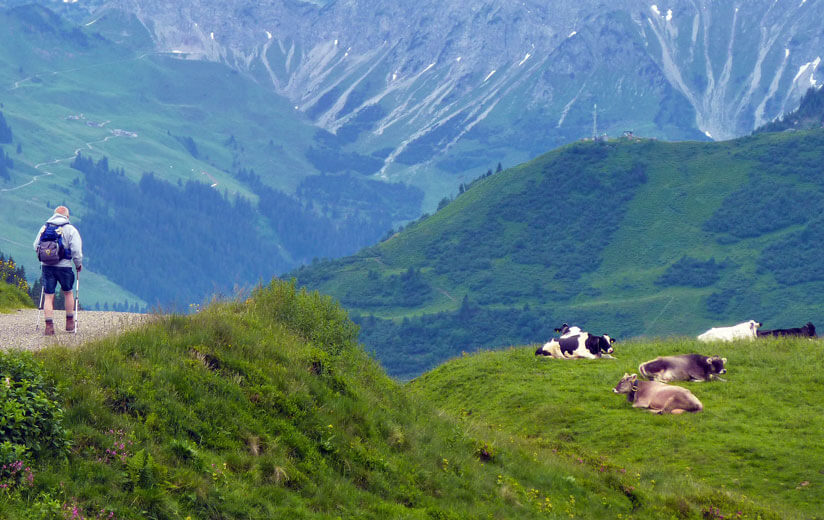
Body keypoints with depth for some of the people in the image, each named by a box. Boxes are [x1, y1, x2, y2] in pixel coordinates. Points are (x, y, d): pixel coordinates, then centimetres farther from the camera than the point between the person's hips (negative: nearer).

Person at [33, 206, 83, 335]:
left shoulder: (44, 228, 10)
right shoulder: (70, 229, -2)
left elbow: (36, 246, 14)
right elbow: (76, 250, -8)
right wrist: (79, 264, 9)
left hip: (46, 266, 2)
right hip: (64, 266, -2)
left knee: (48, 296, 4)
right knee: (68, 293, 18)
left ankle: (49, 326, -4)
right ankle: (70, 323, 24)